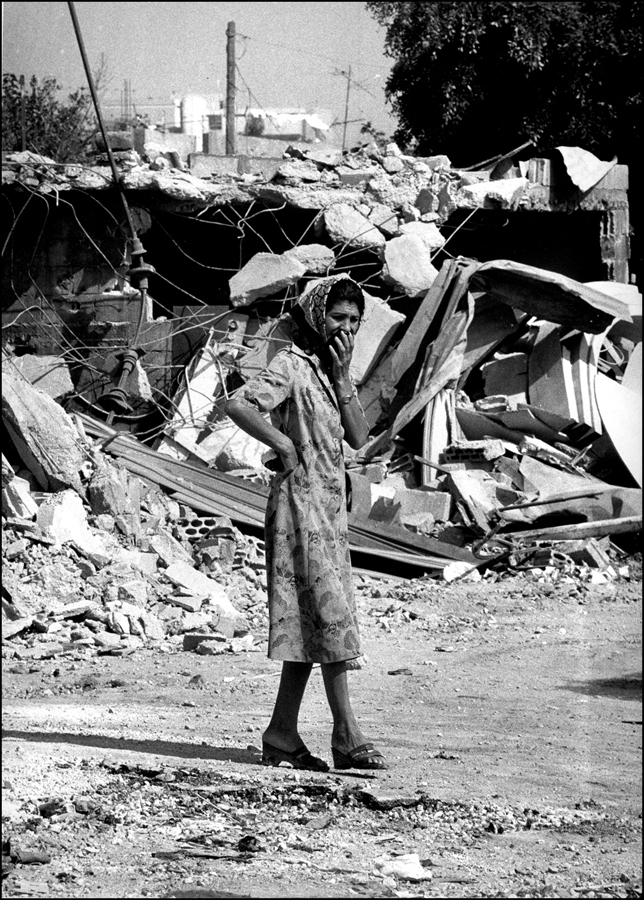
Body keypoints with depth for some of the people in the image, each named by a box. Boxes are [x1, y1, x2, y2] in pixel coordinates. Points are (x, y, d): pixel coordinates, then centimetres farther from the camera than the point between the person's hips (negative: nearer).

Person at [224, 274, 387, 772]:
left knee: (309, 623, 8)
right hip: (302, 501, -9)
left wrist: (342, 375, -3)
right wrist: (283, 443, -17)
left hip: (331, 506, 9)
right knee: (331, 616, -10)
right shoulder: (293, 365, -10)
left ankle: (283, 735, 12)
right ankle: (348, 735, -9)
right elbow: (238, 404, -25)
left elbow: (358, 436, 5)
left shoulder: (333, 369, 16)